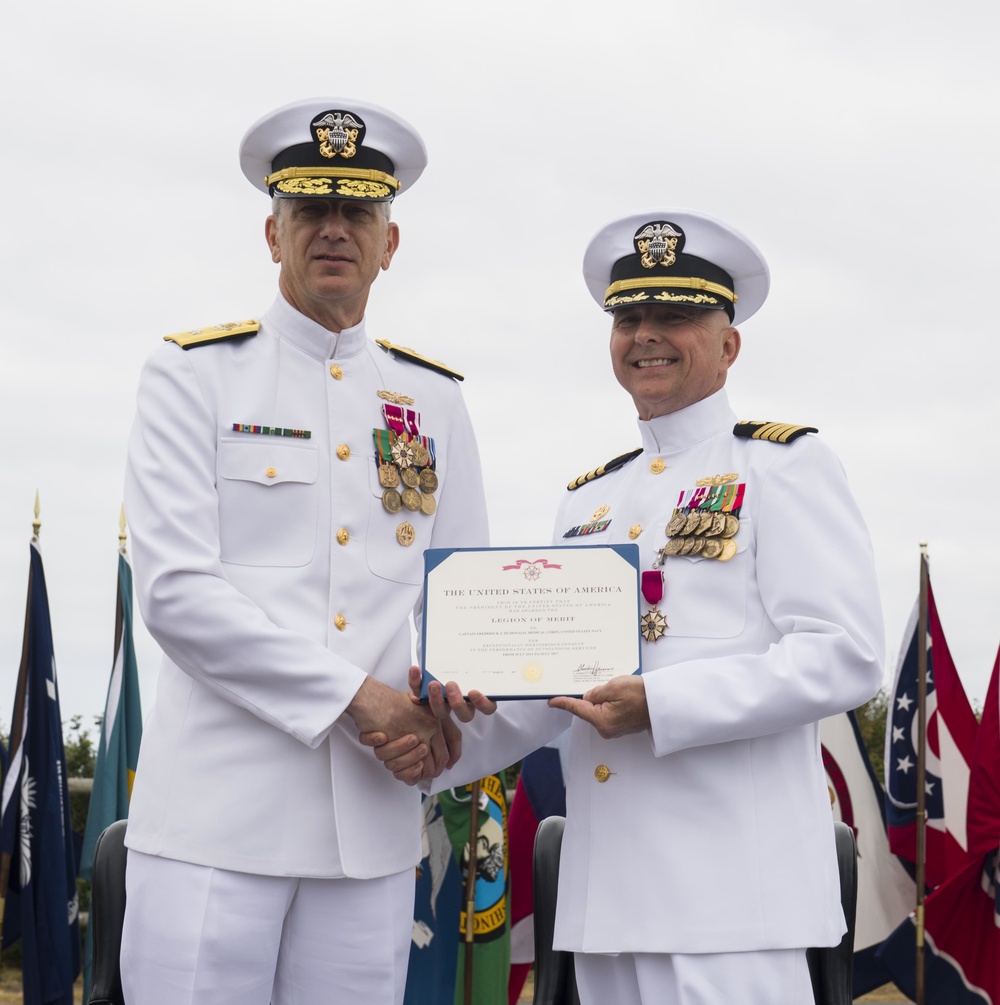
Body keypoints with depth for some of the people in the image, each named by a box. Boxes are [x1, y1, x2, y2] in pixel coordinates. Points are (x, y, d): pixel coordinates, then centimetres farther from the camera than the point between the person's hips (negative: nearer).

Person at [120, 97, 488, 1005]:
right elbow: (174, 590, -8)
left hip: (375, 817, 3)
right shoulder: (194, 375, 2)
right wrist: (354, 695, -13)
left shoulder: (434, 397, 14)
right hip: (217, 812, -3)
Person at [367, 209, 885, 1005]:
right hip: (605, 877, 6)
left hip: (733, 877, -6)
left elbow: (845, 657, -10)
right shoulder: (588, 499, 20)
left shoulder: (785, 465, 0)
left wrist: (661, 705, -19)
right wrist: (445, 735, -2)